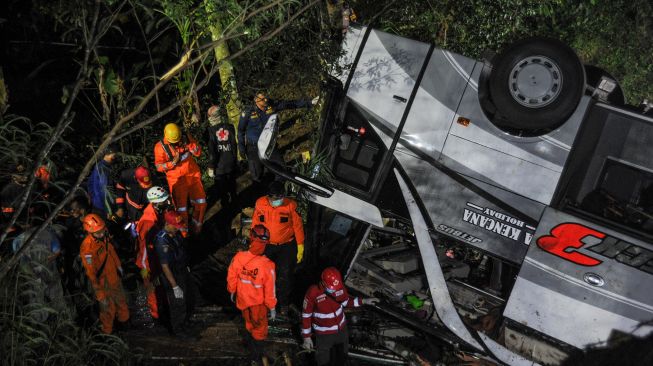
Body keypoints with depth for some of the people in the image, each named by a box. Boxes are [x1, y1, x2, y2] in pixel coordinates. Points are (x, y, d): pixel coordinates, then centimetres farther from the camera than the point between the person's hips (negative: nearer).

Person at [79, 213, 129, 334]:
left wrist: (118, 265, 22)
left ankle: (124, 319, 55)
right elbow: (91, 273, -28)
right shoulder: (87, 248, -34)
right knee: (108, 308, 11)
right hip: (103, 282, -7)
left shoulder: (104, 237, -13)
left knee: (121, 299, 29)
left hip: (114, 275, 8)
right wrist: (100, 295, -24)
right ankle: (107, 331, 36)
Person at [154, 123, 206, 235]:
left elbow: (198, 152, -4)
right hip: (177, 180, -3)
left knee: (201, 203, 9)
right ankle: (184, 232, 20)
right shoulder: (160, 147, -15)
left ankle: (197, 227, 31)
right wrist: (173, 162, -27)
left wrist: (189, 144, -21)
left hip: (193, 175, 3)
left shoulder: (186, 138, -7)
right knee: (181, 208, 0)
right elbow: (159, 167, -13)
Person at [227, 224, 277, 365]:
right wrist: (272, 308, -6)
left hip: (242, 299, 3)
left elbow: (231, 278, -8)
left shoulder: (238, 258, -26)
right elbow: (269, 290, -23)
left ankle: (251, 343, 57)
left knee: (249, 322, 31)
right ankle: (256, 355, 39)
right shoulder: (267, 265, -35)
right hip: (258, 302, -3)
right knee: (260, 327, 23)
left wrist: (232, 291, 13)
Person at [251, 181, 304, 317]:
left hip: (287, 246, -2)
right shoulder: (260, 204, -12)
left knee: (285, 276, 6)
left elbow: (298, 226, -8)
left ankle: (284, 304, 27)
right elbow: (255, 225, 1)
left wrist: (300, 247, -5)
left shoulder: (291, 205, -18)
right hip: (266, 246, 2)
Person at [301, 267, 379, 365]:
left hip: (341, 329, 4)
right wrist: (306, 337, -12)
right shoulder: (313, 293, -30)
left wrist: (363, 301, -8)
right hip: (324, 334, -4)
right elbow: (306, 315, -17)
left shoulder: (340, 287, -19)